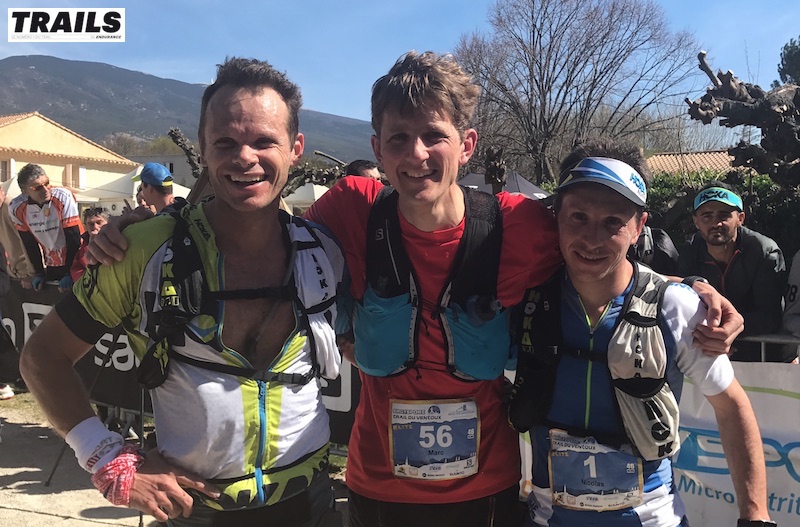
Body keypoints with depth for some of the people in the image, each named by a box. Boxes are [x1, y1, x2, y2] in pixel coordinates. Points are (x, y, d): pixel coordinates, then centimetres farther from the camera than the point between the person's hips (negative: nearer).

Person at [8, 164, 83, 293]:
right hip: (50, 266, 4)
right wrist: (39, 273, 0)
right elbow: (30, 244, 0)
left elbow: (74, 238, -20)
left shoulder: (63, 197, -24)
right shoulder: (16, 208, -11)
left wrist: (69, 274, -18)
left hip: (75, 261, -3)